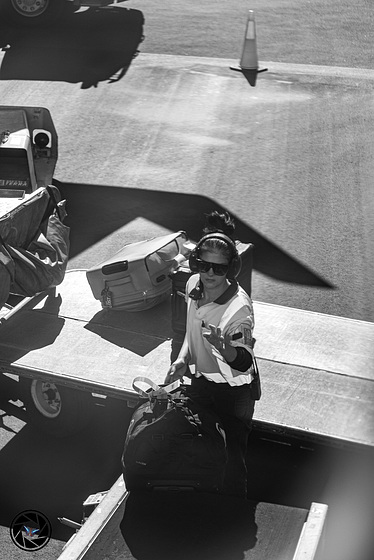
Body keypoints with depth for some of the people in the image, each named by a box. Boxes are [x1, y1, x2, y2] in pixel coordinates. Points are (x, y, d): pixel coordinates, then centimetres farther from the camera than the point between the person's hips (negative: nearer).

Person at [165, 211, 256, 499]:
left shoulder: (239, 306, -29)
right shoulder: (193, 284, -9)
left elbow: (244, 363, -29)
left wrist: (226, 350, -50)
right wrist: (183, 358, -4)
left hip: (232, 389, -7)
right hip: (200, 379, 7)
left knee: (232, 457, 9)